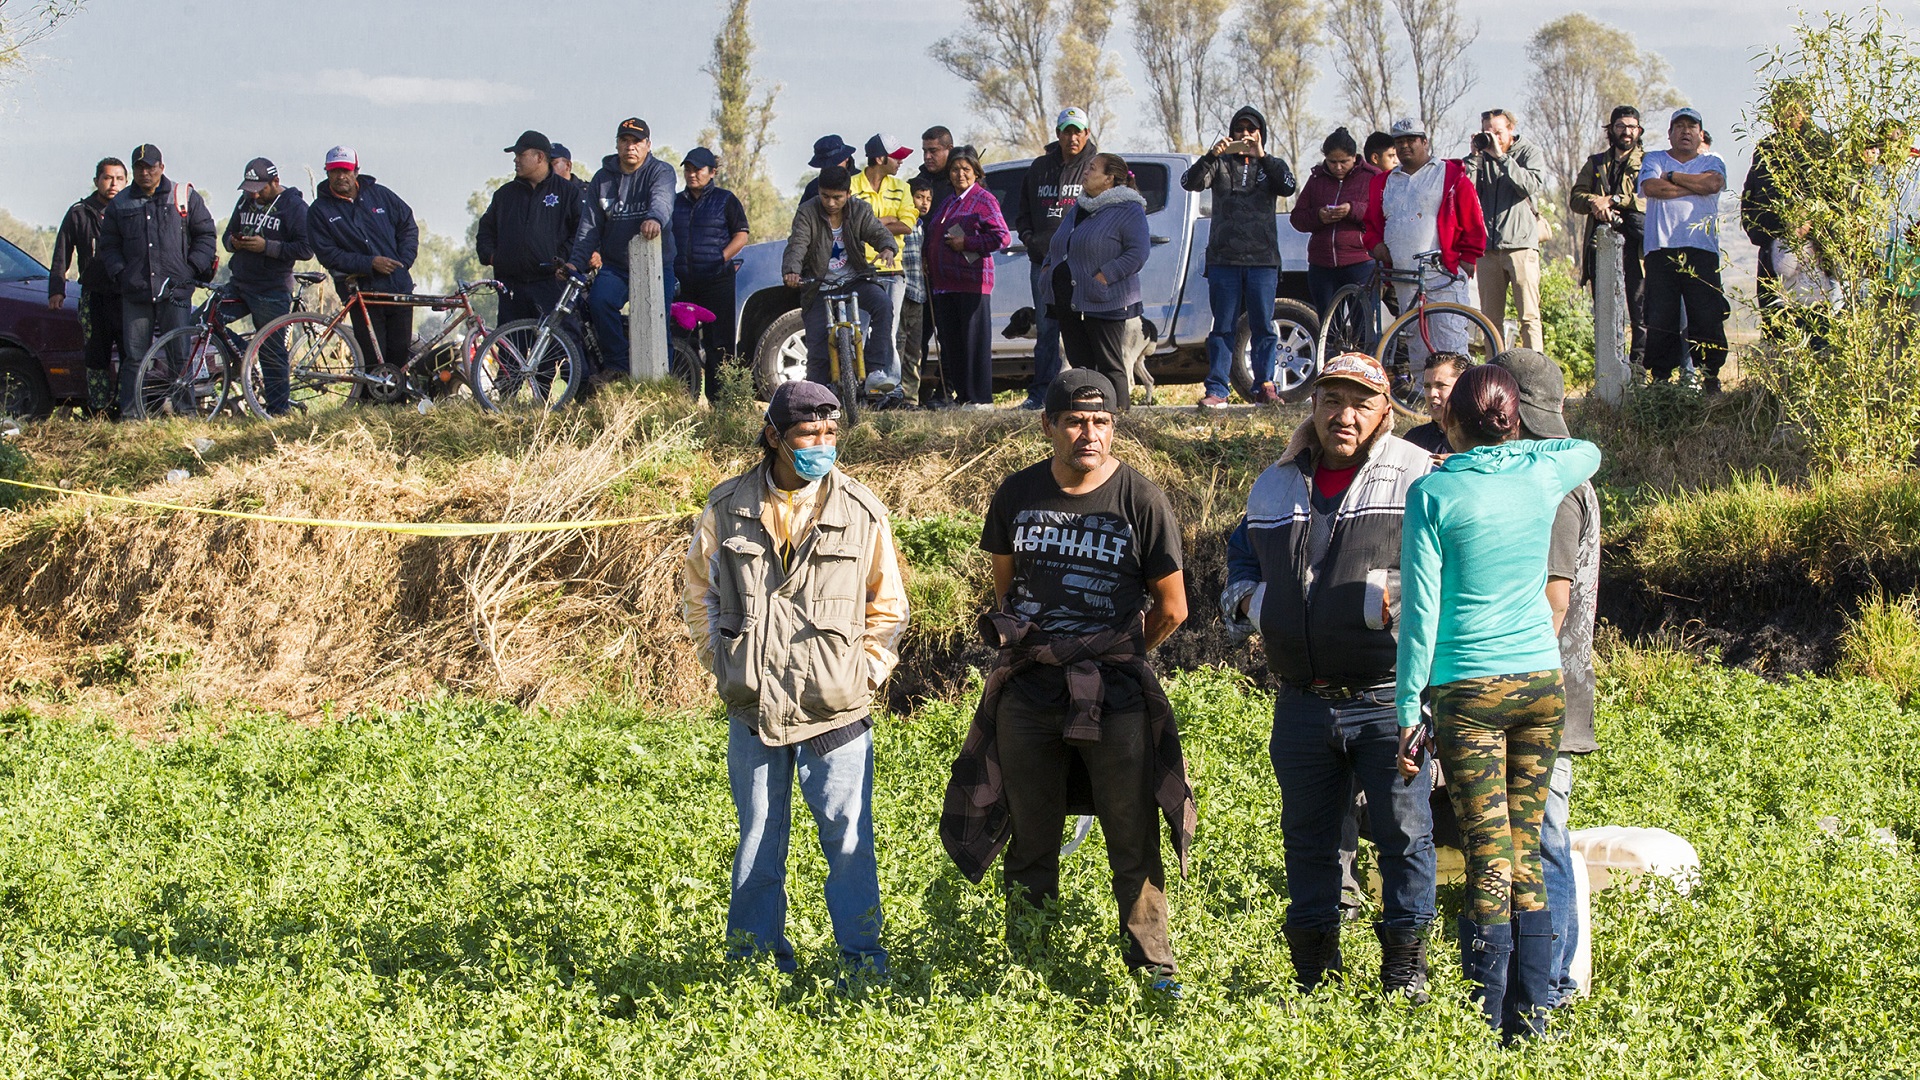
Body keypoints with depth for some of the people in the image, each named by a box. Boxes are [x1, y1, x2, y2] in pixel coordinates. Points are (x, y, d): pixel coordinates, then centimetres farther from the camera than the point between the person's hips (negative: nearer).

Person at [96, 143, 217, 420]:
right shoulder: (120, 204, 13)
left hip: (175, 291, -2)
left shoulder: (185, 197, 7)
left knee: (181, 355, -2)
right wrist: (119, 273, 2)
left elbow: (206, 236, 9)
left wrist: (192, 268, -2)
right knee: (134, 357, 0)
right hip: (135, 293, 2)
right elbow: (108, 246, 18)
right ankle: (129, 415, 2)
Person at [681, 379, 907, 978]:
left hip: (835, 707, -1)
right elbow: (698, 588, 17)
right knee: (758, 841, 10)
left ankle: (864, 961, 8)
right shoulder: (728, 507, 0)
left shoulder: (861, 511, -1)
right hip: (752, 709, 1)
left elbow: (887, 603, 10)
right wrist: (720, 658, 11)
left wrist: (867, 671, 3)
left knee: (849, 841, -2)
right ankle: (756, 965, 20)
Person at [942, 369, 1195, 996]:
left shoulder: (1141, 501, -5)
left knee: (1134, 843, -3)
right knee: (1029, 842, 9)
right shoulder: (1018, 495, 5)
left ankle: (1153, 968, 5)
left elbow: (1171, 608, 3)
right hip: (1028, 691, 3)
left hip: (1113, 695, -3)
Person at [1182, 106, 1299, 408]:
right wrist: (1211, 156, -22)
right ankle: (1217, 390, -2)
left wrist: (1262, 156, -20)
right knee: (1223, 327, -1)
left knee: (1263, 326, 0)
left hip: (1263, 259, 0)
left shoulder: (1271, 165, 13)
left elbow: (1287, 187, -9)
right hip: (1224, 258, 0)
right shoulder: (1220, 164, 12)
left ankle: (1265, 388, 6)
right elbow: (1190, 182, -5)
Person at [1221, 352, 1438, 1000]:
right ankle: (1315, 973, 22)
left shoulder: (1418, 477, -1)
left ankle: (1405, 968, 12)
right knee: (1307, 836, 11)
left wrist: (1399, 599, -20)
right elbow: (1241, 558, 29)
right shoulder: (1275, 486, 14)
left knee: (1403, 832, 0)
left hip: (1389, 698, -4)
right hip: (1302, 699, 4)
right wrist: (1246, 601, 8)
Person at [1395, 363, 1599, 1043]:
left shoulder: (1435, 491, -6)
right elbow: (1588, 450, 31)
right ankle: (1530, 1020, 9)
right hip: (1542, 681, 4)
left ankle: (1486, 1030, -5)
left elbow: (1421, 610, -7)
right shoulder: (1541, 475, 5)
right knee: (1526, 858, 8)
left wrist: (1409, 712, -2)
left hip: (1469, 688, -4)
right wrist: (1505, 449, 35)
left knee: (1490, 862, -5)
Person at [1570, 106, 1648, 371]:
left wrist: (1613, 200, -10)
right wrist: (1595, 202, -10)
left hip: (1635, 242, -3)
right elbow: (1575, 197, 12)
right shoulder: (1596, 164, 23)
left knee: (1640, 308, -9)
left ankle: (1639, 365, -8)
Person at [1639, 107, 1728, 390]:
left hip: (1701, 251, 0)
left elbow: (1714, 183, -7)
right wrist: (1694, 186, -1)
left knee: (1707, 317, -8)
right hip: (1661, 249, 0)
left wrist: (1672, 176, 1)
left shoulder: (1712, 161, 17)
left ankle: (1710, 375, 0)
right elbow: (1650, 187, -4)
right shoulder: (1654, 160, 17)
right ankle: (1660, 378, 0)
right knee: (1660, 317, -6)